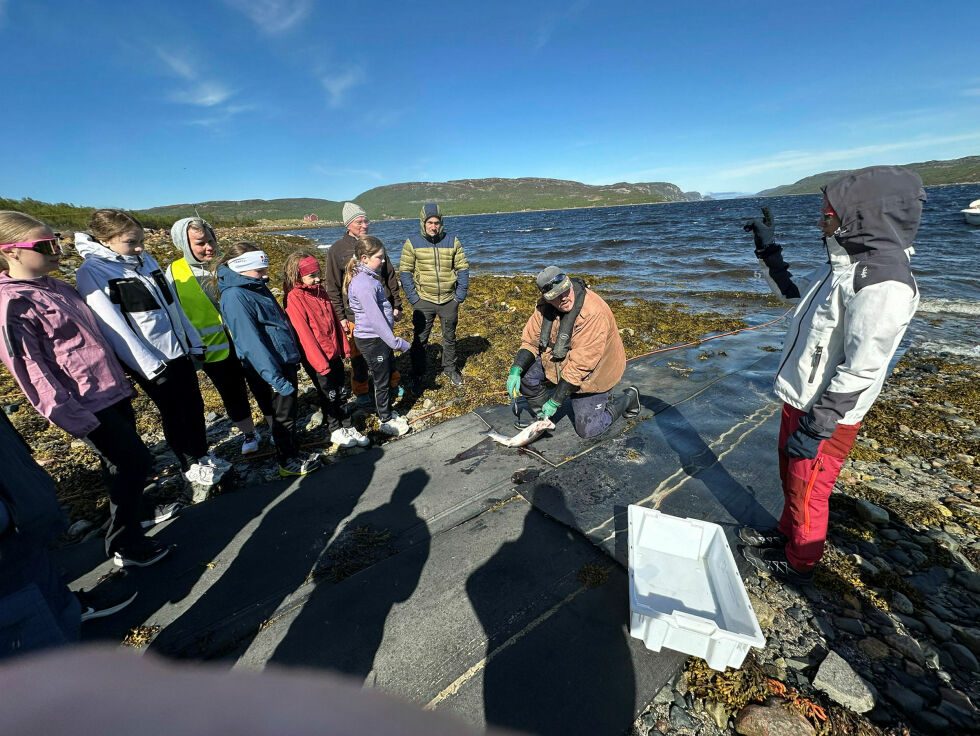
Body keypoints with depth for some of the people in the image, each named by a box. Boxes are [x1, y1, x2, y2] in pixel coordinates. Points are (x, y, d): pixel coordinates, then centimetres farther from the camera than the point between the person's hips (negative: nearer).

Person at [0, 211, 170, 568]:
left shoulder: (58, 288, 10)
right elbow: (30, 370, -17)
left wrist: (119, 378, 21)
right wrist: (71, 417, -17)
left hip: (112, 391, 8)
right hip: (87, 404, -8)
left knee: (124, 461, 19)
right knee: (136, 459, -4)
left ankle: (134, 511, 40)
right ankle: (124, 546, 12)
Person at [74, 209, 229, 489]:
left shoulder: (146, 260, 6)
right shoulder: (91, 272, -11)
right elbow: (113, 327, -16)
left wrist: (193, 341, 11)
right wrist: (149, 366, -18)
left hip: (180, 350, 6)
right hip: (149, 361, -5)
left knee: (195, 405, 14)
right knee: (173, 412, 7)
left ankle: (202, 455, 32)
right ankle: (190, 466, 26)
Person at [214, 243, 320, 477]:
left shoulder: (257, 287, 9)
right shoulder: (234, 297, -18)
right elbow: (251, 343, -23)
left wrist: (294, 357, 20)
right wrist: (276, 378, -24)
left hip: (287, 360, 8)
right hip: (275, 367, -8)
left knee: (290, 410, 20)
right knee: (283, 415, 7)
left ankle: (294, 452, 37)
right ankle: (289, 463, 26)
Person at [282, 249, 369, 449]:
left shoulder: (320, 291, 7)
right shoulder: (294, 298, -15)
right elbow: (303, 333, -18)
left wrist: (344, 347, 11)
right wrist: (320, 362, -18)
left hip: (334, 353, 6)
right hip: (317, 358, -6)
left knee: (340, 392, 14)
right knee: (329, 395, 8)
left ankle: (347, 426, 28)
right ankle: (335, 431, 25)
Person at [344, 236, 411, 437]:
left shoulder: (370, 277, 7)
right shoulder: (363, 284, -24)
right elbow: (375, 319, -26)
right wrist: (396, 342, -22)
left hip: (381, 338, 9)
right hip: (371, 340, -9)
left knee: (388, 374, 22)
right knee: (382, 381, 6)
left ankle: (388, 411, 41)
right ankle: (386, 420, 25)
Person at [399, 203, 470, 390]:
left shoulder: (452, 241, 1)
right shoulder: (412, 243, -4)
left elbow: (463, 268, 4)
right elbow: (404, 271, -2)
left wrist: (460, 294, -3)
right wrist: (413, 297, -9)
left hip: (449, 300, 2)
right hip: (424, 301, -2)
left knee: (450, 337, 16)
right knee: (420, 340, 3)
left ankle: (450, 369, 36)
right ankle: (417, 377, 17)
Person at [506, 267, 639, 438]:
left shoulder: (594, 312, -34)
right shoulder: (544, 306, -12)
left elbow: (581, 364, -33)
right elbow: (530, 341, -5)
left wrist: (556, 400, -29)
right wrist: (515, 370, -22)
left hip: (592, 374, -6)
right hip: (558, 363, 6)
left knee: (587, 430, 0)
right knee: (523, 374, -15)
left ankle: (628, 398, 25)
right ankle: (543, 418, 10)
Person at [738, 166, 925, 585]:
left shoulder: (882, 283, -25)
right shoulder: (844, 264, 4)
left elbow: (861, 370, -26)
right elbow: (791, 291, 22)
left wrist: (815, 428, -23)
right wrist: (768, 250, 15)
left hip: (826, 415, -8)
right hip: (801, 398, 9)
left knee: (808, 491, 11)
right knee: (790, 476, 24)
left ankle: (797, 564, 33)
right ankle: (787, 533, 47)